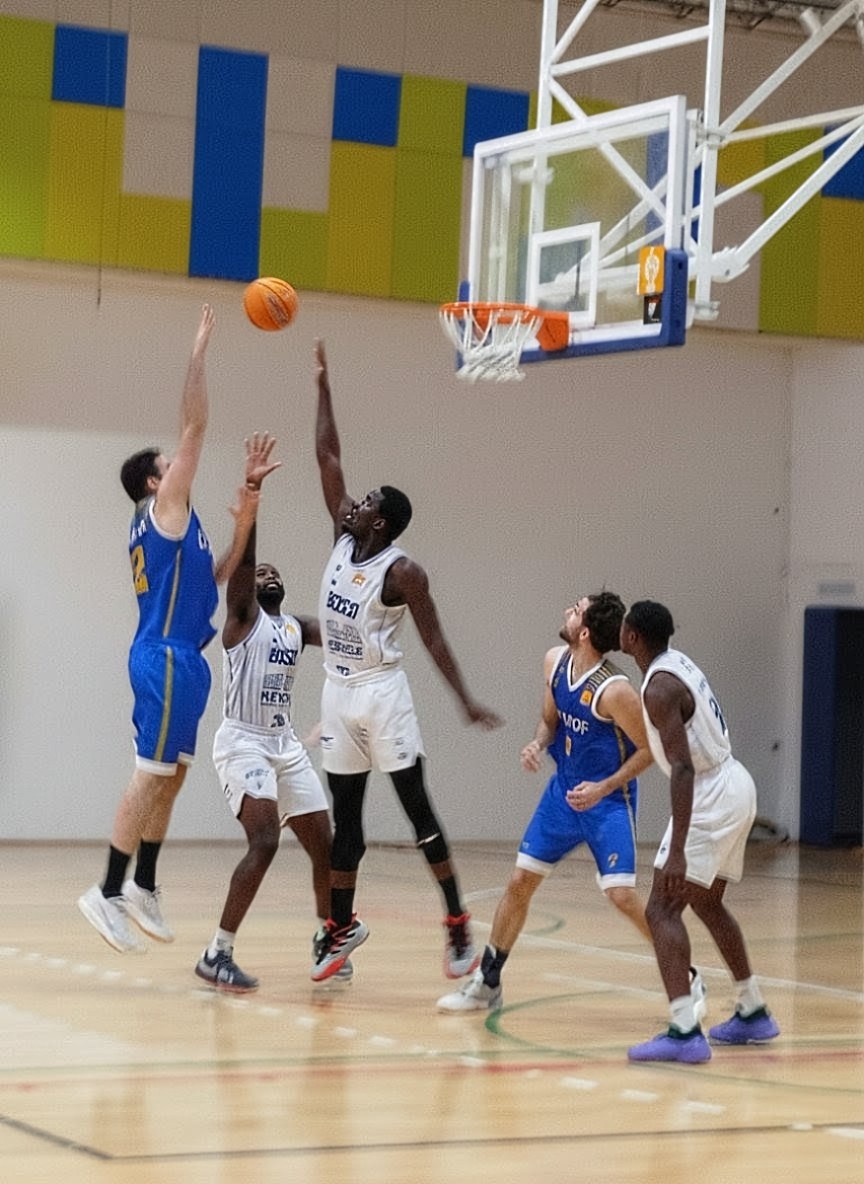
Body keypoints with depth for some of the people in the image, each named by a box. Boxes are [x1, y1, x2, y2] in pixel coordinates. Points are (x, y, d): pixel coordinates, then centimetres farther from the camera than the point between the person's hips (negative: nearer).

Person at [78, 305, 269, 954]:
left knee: (171, 775, 13)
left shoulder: (163, 525, 19)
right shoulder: (164, 506, -6)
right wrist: (200, 351, -6)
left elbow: (209, 580, 23)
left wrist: (241, 529, 13)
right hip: (168, 658, -10)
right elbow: (195, 425, -10)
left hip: (178, 659, 10)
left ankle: (143, 886, 19)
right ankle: (109, 892, -10)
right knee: (152, 775, -10)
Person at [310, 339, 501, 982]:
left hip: (383, 695, -7)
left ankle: (459, 925, -2)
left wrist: (467, 700, -16)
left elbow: (434, 639, -10)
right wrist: (324, 386, 5)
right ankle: (343, 927, 17)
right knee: (345, 816, 10)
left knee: (417, 808, -6)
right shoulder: (343, 541, 5)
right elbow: (328, 456, 7)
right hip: (338, 694, 7)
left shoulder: (402, 572, -12)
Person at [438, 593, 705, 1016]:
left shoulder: (614, 690, -25)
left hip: (607, 798, -7)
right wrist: (537, 744, -8)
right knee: (520, 881, 7)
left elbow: (649, 748, -16)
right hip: (563, 790, 7)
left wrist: (604, 788, -22)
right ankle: (486, 984, 19)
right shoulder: (554, 662, -3)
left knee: (621, 894, -14)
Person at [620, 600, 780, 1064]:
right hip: (734, 786, 10)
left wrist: (677, 850, -31)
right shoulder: (677, 663, 8)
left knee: (662, 909, -12)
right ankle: (753, 1014, 35)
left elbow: (684, 768, -28)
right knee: (707, 904, 25)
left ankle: (684, 1033, -21)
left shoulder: (660, 687, -20)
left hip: (714, 796, -10)